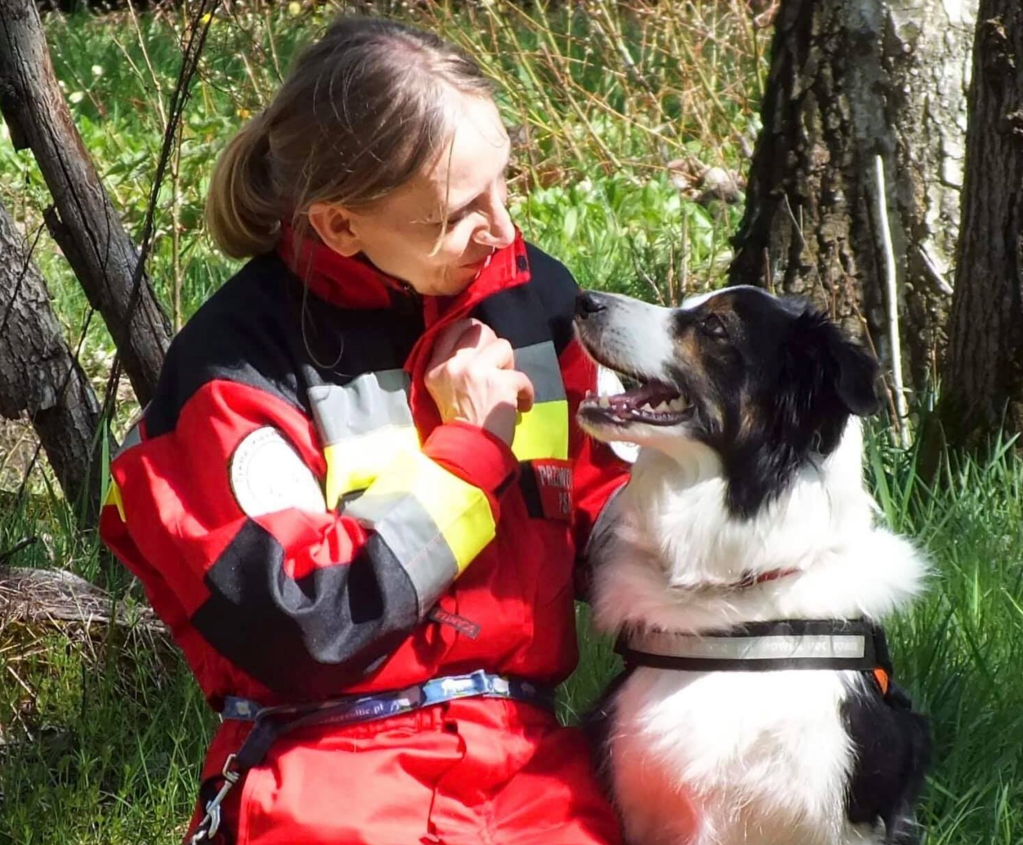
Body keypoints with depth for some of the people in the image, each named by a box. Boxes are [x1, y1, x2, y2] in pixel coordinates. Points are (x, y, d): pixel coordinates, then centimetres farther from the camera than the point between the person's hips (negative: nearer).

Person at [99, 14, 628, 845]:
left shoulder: (536, 294, 5)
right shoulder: (237, 360, -9)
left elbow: (601, 504, 16)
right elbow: (296, 629, -15)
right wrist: (468, 449, -9)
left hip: (527, 752, 4)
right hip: (334, 768, -4)